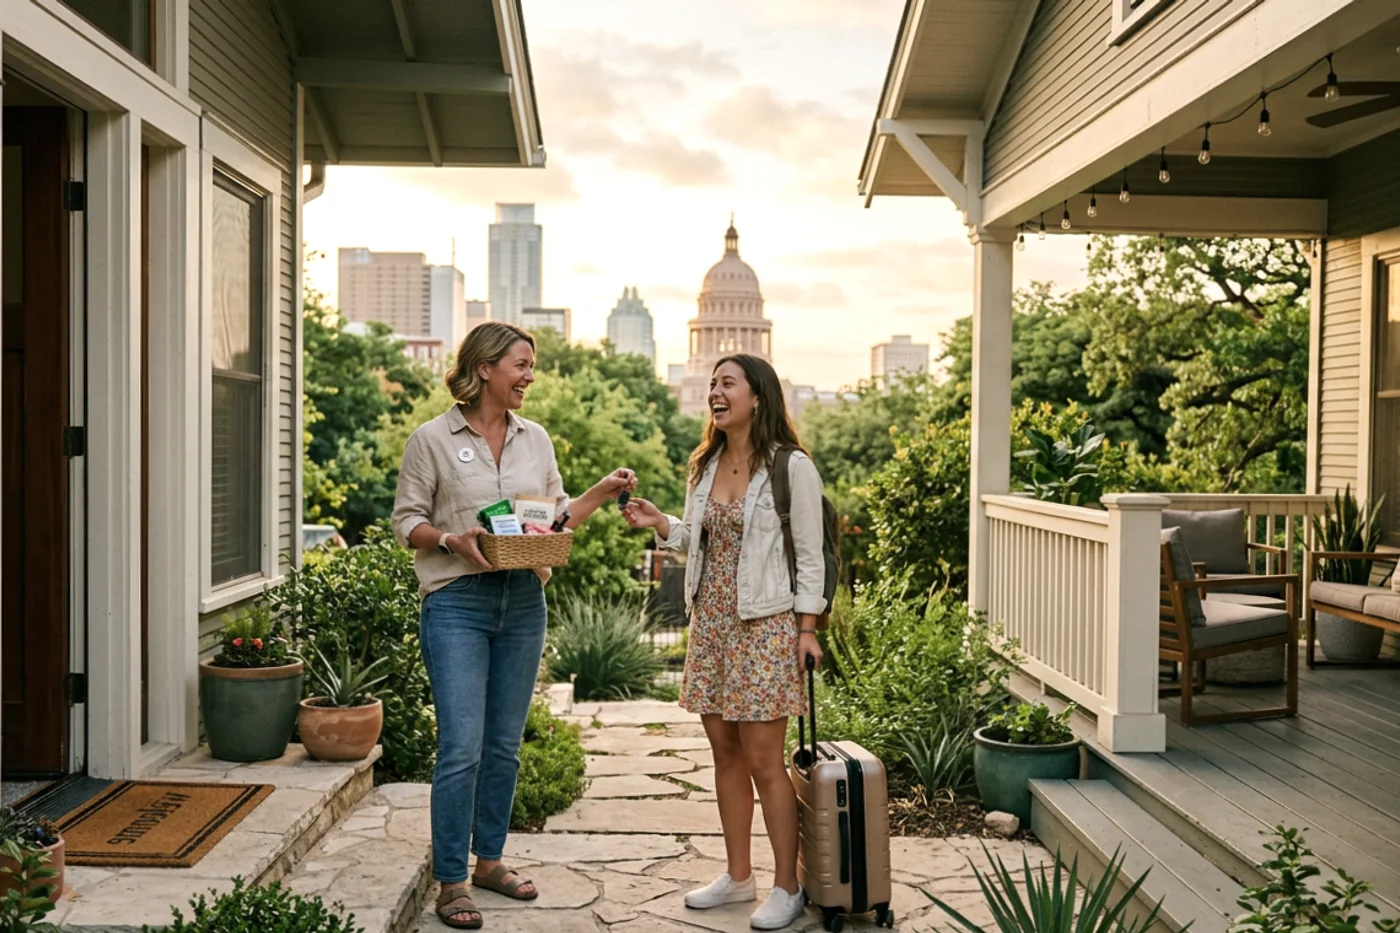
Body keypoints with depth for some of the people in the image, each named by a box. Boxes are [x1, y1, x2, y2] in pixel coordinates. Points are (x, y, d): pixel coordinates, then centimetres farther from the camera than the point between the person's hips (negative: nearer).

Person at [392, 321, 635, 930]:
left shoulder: (536, 439, 11)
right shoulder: (433, 439, -3)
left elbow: (557, 516, 16)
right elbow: (406, 521, -1)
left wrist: (603, 492, 1)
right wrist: (452, 539, -18)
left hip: (523, 601, 5)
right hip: (457, 603, -5)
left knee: (504, 745, 12)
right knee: (462, 748, -8)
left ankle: (489, 861, 27)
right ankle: (451, 882, 4)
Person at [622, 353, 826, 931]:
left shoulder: (792, 467, -9)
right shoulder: (706, 465, 10)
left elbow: (809, 555, -7)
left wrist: (806, 629, -11)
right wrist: (659, 524, 0)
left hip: (765, 625, -6)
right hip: (711, 622, 7)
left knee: (763, 759, -3)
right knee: (725, 751, 12)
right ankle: (738, 876, 25)